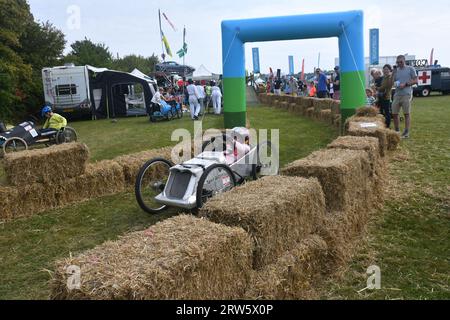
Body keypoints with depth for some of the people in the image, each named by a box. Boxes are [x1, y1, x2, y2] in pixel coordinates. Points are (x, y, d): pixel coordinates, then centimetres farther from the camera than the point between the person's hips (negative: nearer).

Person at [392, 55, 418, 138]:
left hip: (406, 94, -5)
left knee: (407, 113, -3)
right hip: (397, 94, 5)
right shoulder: (396, 70, 18)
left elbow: (415, 81, -1)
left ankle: (406, 133, -1)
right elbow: (393, 81, 20)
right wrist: (394, 84, -2)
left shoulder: (410, 69, 4)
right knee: (394, 113, 3)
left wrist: (405, 84, -12)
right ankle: (397, 131, 16)